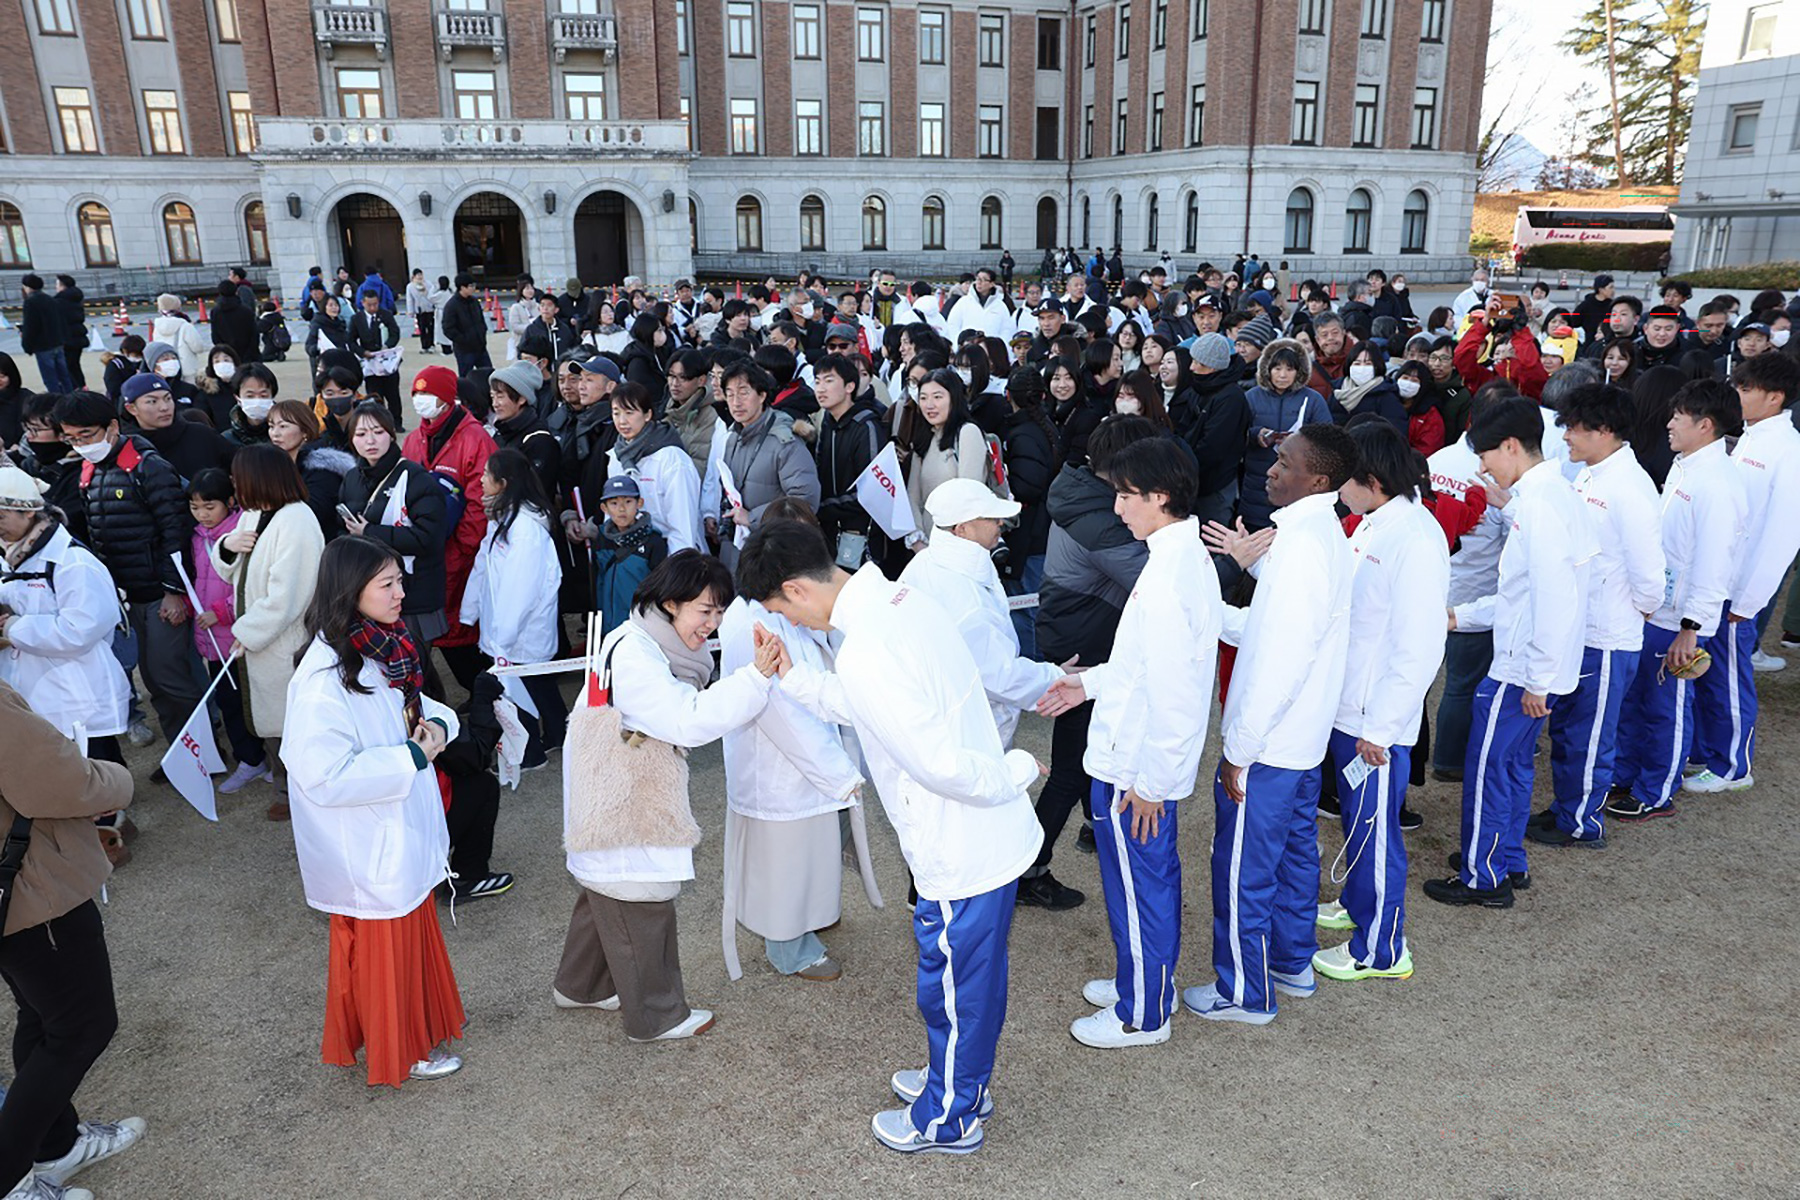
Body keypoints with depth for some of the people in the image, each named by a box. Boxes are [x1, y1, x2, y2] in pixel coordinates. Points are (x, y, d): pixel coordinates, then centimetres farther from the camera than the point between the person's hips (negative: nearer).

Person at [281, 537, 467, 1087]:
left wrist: (437, 723, -9)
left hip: (405, 829, 8)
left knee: (414, 930, 25)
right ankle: (397, 1051, 32)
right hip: (370, 846, -8)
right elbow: (325, 777, -31)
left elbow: (413, 706, 14)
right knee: (383, 945, 12)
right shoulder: (323, 678, -28)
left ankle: (424, 1016, 46)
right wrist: (412, 757, -26)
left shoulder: (382, 650, -1)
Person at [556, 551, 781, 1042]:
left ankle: (580, 985, 44)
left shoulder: (655, 646, 7)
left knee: (606, 895, 25)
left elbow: (686, 717, 13)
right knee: (640, 906, 4)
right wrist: (754, 677, -36)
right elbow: (690, 722, -32)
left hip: (632, 795, 11)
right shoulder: (633, 655, -26)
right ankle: (656, 1015, 21)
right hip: (618, 807, -11)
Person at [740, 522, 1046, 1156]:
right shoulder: (901, 596, 1)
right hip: (992, 837, 9)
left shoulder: (864, 656, -29)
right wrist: (795, 678, 9)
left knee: (953, 987, 14)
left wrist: (1014, 771, -13)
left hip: (961, 855, -9)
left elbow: (942, 766, -30)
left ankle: (948, 1119, 38)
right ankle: (959, 1083, 50)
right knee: (972, 976, 27)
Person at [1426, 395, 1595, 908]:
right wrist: (1462, 613, 18)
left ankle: (1482, 877, 15)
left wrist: (1537, 680, -22)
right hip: (1530, 667, 10)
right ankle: (1507, 861, 34)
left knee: (1487, 768, 2)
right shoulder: (1550, 492, 10)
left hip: (1523, 672, -10)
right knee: (1513, 764, 20)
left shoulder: (1538, 505, -21)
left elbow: (1554, 598, -26)